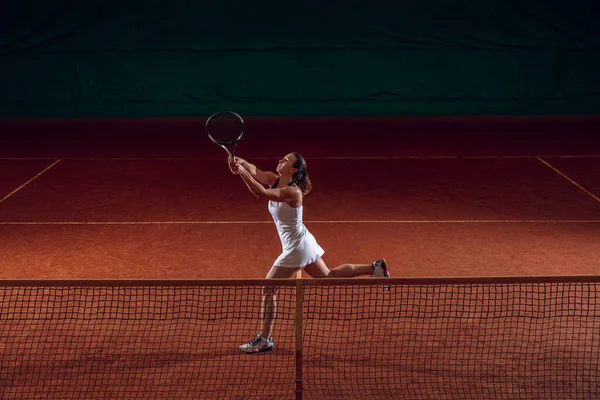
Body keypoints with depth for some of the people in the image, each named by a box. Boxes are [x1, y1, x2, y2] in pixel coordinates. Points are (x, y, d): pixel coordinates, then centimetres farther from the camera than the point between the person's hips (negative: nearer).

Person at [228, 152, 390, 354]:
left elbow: (261, 193, -41)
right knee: (328, 277, 25)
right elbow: (254, 171, -16)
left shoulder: (292, 191, -26)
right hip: (303, 242, 10)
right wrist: (242, 162, -37)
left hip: (296, 248, -10)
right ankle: (375, 267, 30)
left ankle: (265, 339, 7)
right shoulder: (274, 180, -1)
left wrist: (241, 172, -42)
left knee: (268, 289, -4)